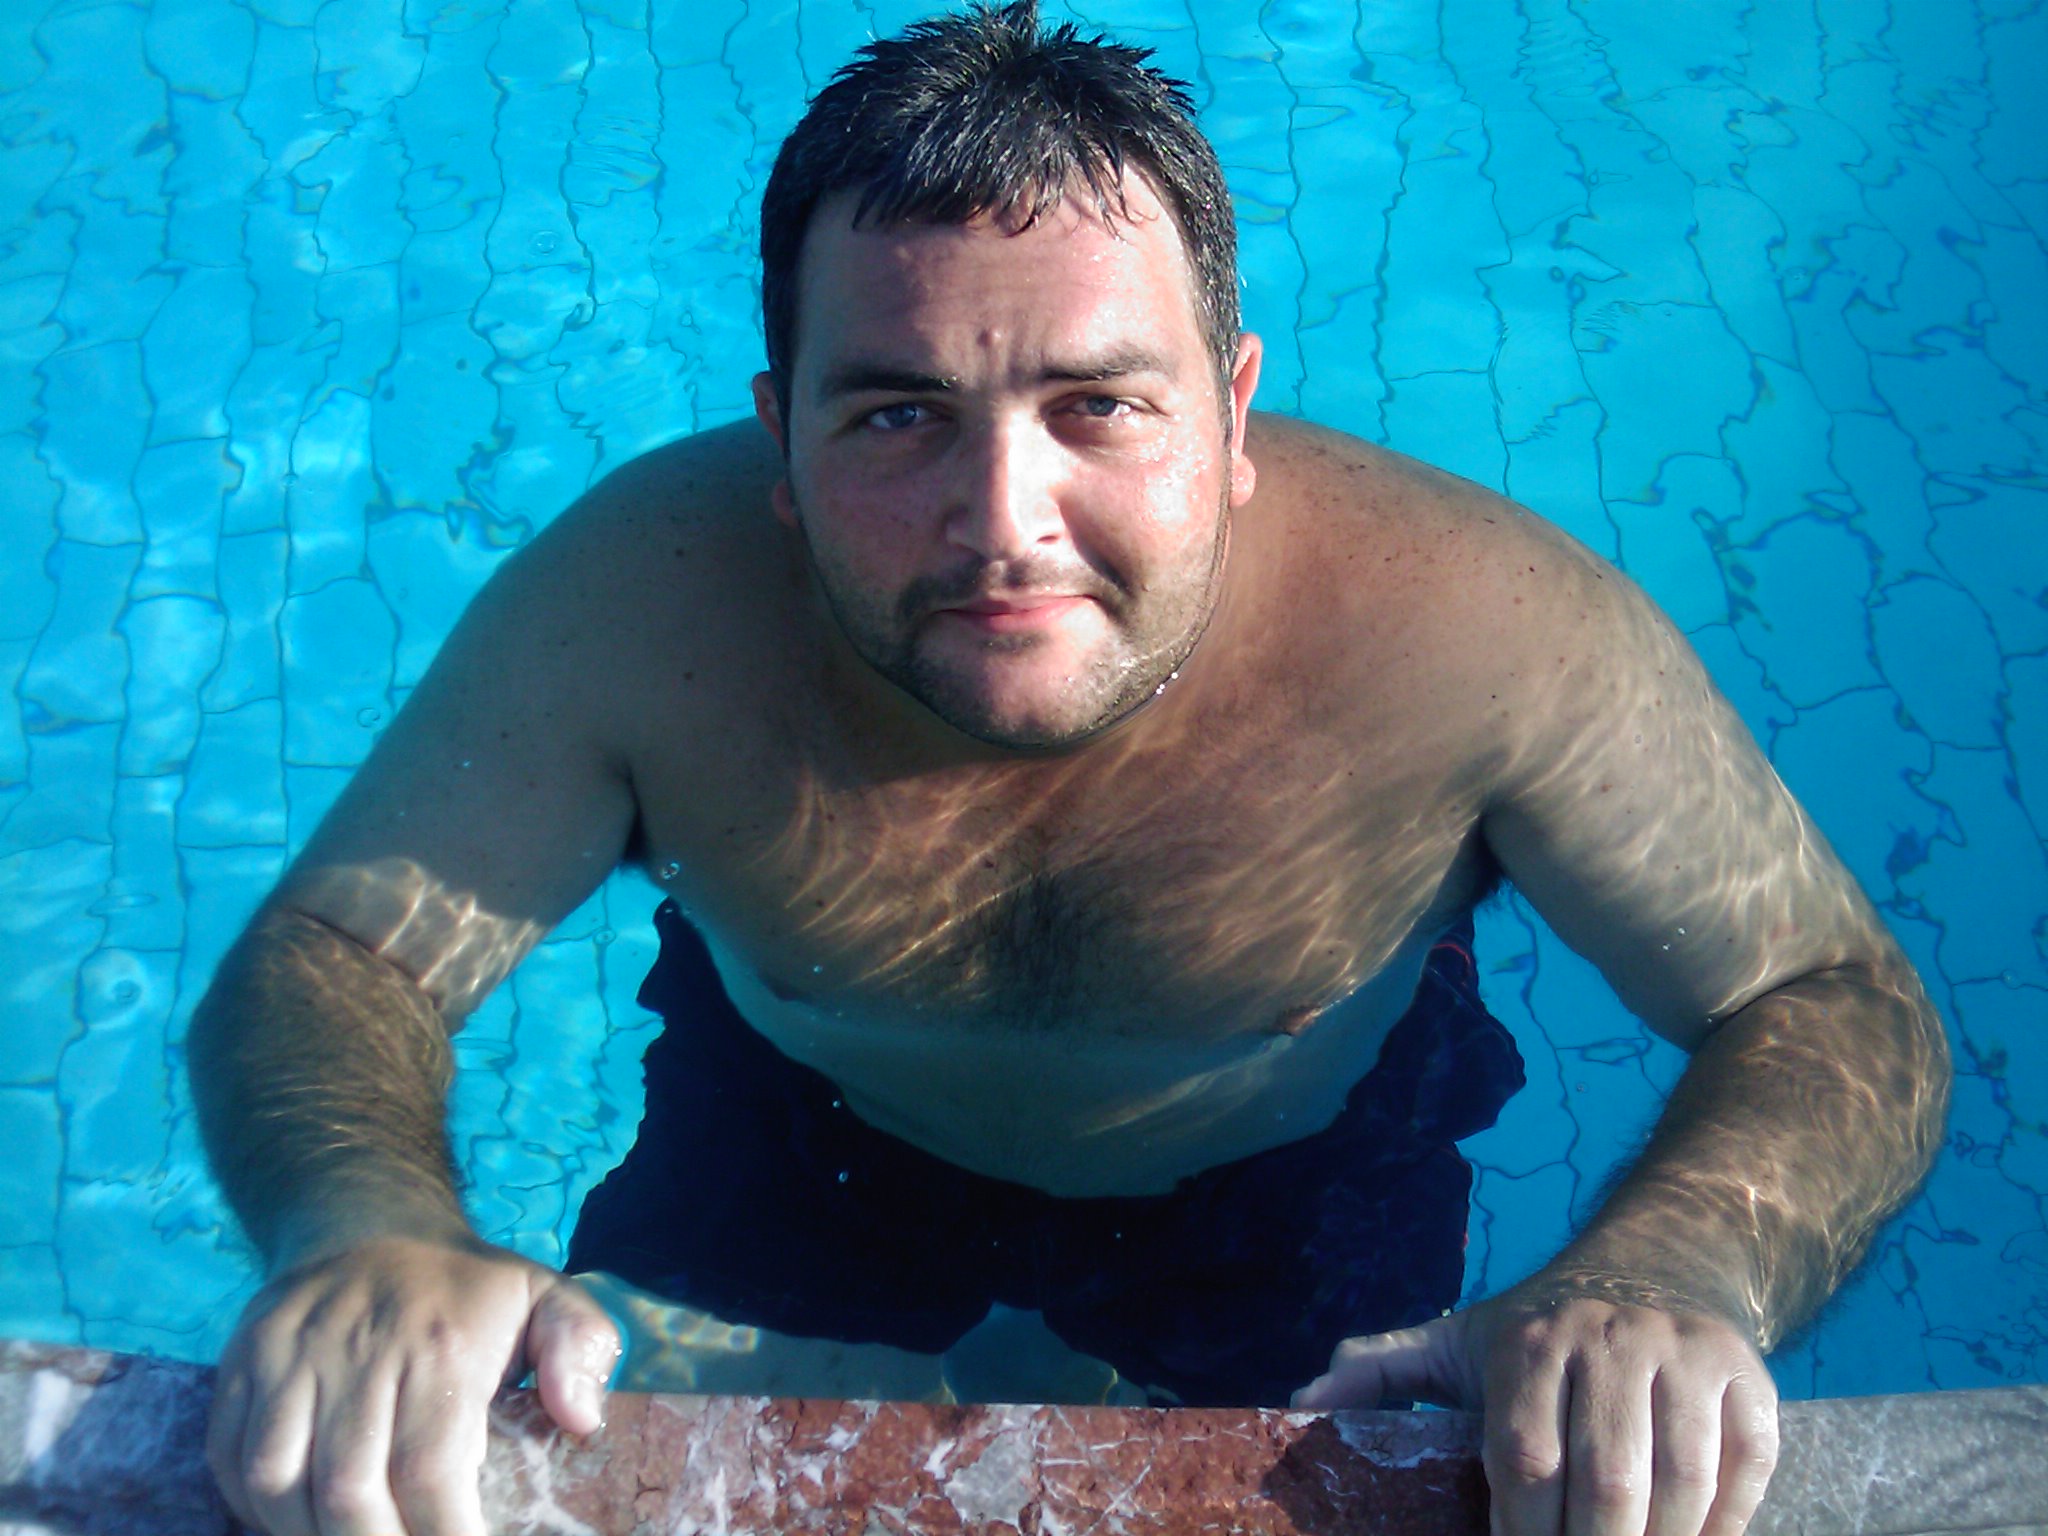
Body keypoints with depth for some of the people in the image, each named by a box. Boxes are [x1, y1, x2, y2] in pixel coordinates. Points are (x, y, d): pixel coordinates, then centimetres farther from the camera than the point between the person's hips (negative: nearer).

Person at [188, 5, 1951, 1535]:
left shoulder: (1475, 628, -37)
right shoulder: (643, 601, -34)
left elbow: (1846, 1011, -27)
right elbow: (320, 962, -23)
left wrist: (1677, 1272, -50)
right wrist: (365, 1225, -48)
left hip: (1292, 1188, 0)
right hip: (794, 1139, 1)